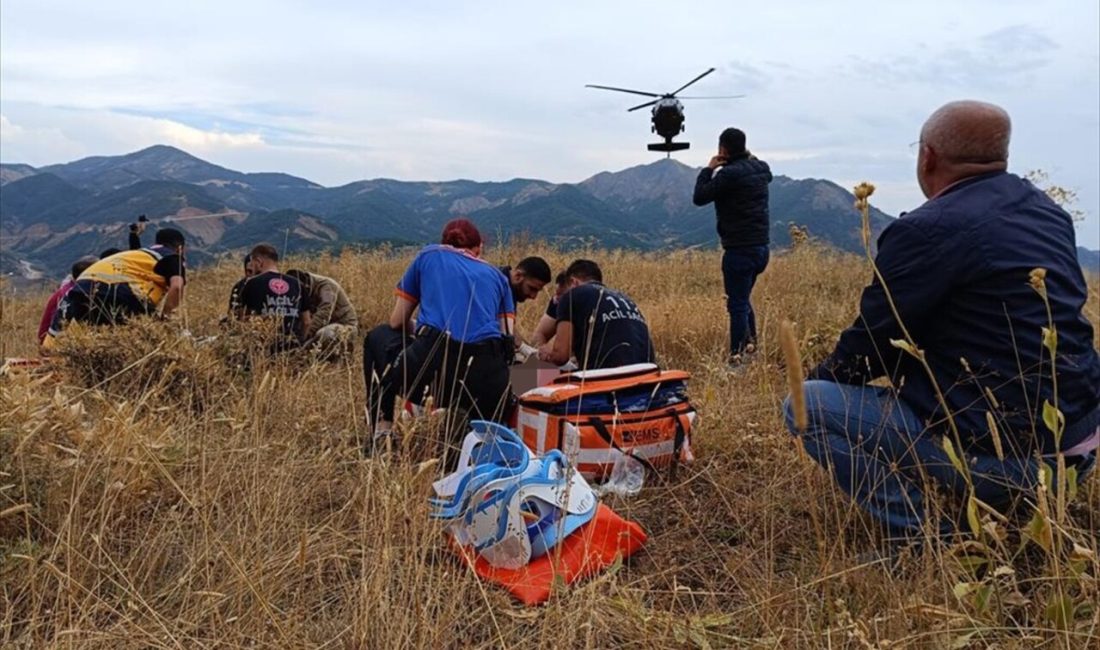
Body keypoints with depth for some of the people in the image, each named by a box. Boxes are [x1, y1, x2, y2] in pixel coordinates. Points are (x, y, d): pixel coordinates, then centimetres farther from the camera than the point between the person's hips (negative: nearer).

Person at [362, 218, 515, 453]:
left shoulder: (428, 255, 21)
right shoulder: (496, 275, 24)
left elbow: (397, 322, 21)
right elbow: (507, 335, 15)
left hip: (431, 365, -2)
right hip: (488, 378, 2)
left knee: (378, 337, 31)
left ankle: (382, 432, 21)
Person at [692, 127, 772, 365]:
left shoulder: (729, 174, -16)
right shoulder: (761, 169, 7)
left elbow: (699, 198, -11)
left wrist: (708, 170, 1)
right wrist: (750, 157, 19)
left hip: (740, 250, -8)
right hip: (761, 247, 8)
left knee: (737, 305, -4)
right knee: (743, 299, 23)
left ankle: (737, 356, 0)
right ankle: (751, 342, 27)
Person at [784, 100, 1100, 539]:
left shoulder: (929, 229, -17)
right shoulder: (1047, 211, 9)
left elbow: (871, 343, -11)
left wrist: (820, 379, 9)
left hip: (1004, 454, -9)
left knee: (809, 404, -6)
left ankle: (926, 536, -7)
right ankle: (1014, 507, 26)